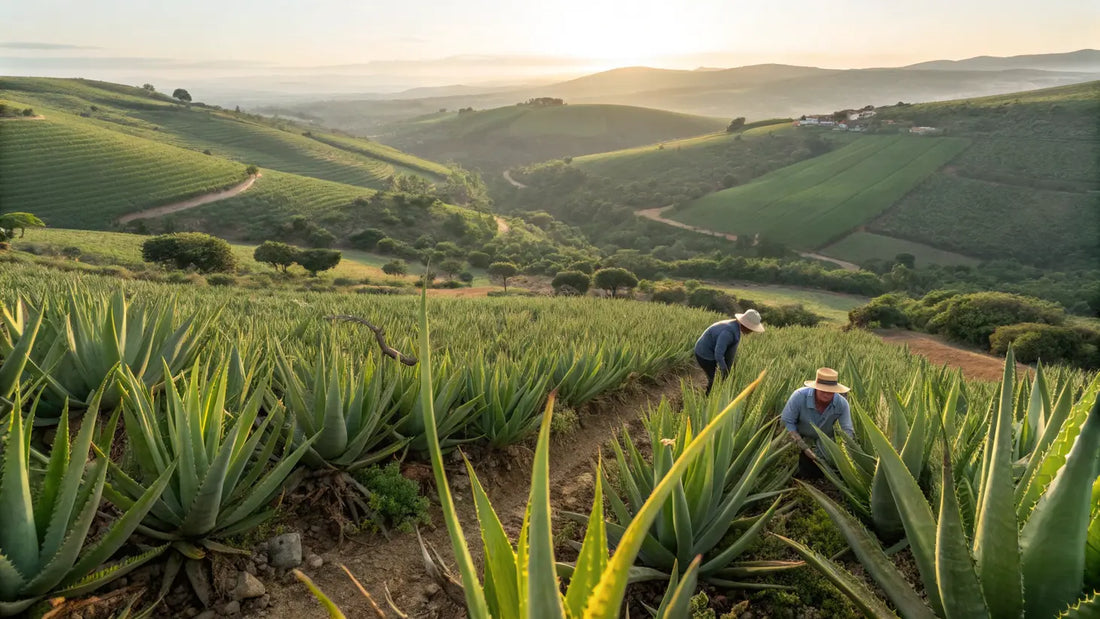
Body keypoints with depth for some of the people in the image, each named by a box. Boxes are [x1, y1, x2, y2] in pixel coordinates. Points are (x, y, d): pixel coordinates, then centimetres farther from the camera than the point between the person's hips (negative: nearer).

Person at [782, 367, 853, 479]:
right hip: (802, 439, -2)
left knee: (815, 474, 7)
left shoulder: (842, 403, -27)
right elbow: (787, 422, -27)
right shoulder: (799, 396, -34)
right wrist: (803, 446, -32)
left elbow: (848, 430, -23)